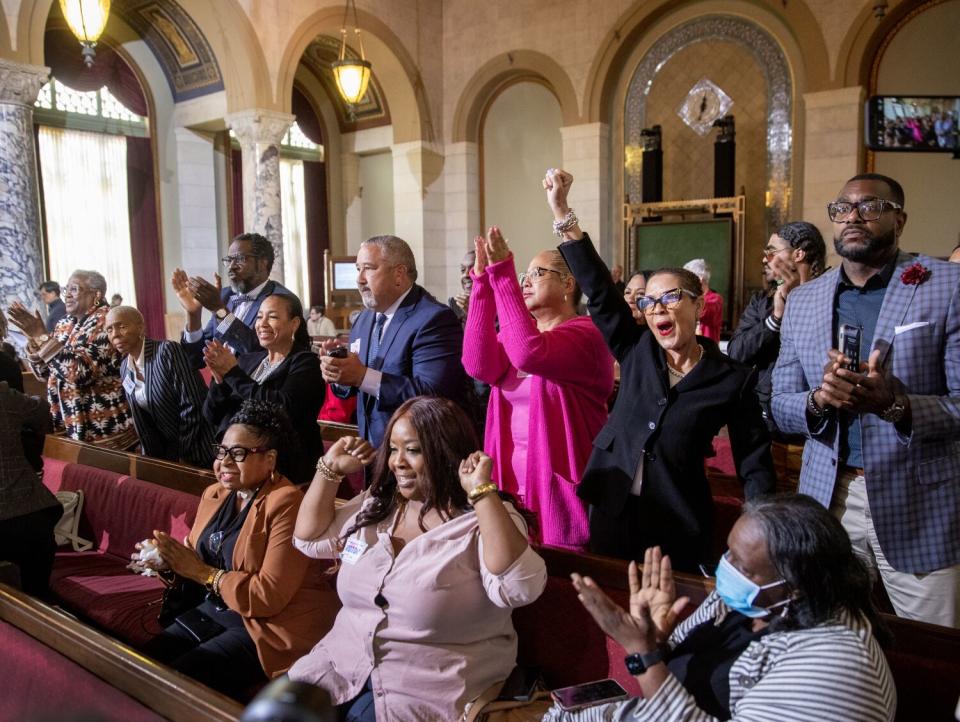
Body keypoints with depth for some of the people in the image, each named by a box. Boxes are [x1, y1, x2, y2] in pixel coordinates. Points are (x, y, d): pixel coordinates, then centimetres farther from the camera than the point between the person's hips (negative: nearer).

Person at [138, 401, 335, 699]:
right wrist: (169, 559, -8)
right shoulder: (213, 494, 9)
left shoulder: (286, 504, -21)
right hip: (215, 609, 8)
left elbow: (270, 595, -24)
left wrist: (202, 573, -19)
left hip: (270, 625, -8)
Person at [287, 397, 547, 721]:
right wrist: (330, 469, 4)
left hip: (428, 688, -5)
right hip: (342, 663, 5)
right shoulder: (375, 506, 7)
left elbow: (520, 587, -30)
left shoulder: (484, 520, -13)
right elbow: (309, 539, 15)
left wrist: (482, 492, -31)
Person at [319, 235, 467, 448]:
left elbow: (431, 395, -22)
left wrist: (363, 376, -24)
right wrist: (339, 375, -5)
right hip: (371, 447, 6)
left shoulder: (435, 320, -13)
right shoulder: (364, 319, 12)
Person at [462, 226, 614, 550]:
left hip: (557, 485, -6)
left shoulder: (586, 333, -10)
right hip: (511, 482, 6)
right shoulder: (518, 331, 11)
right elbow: (479, 365, -11)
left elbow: (530, 354, -31)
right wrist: (483, 280, -14)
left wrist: (502, 273, -29)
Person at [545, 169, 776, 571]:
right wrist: (562, 213, -10)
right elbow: (598, 290, -4)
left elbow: (754, 465, -3)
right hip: (611, 510, 3)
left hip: (677, 525, -2)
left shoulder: (732, 381, -4)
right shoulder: (636, 351, 3)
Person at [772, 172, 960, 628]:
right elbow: (780, 407, 6)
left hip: (919, 508, -2)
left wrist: (894, 405, -27)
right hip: (827, 500, 3)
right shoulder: (802, 300, 7)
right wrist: (819, 399, -15)